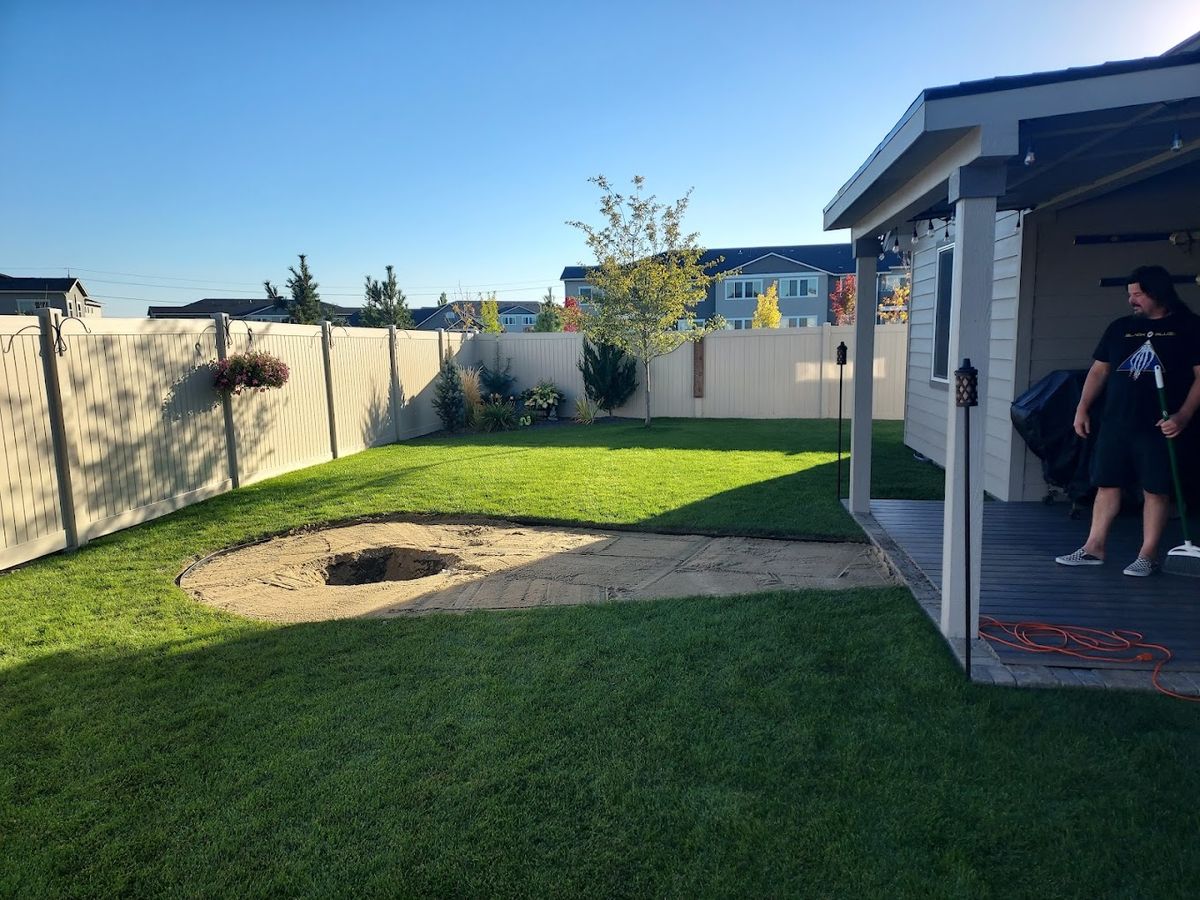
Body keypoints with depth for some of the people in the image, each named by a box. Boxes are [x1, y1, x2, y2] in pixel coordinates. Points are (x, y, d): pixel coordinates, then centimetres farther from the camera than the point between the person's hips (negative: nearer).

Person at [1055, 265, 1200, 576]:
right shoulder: (1120, 327, 12)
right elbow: (1099, 370, 15)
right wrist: (1083, 409, 7)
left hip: (1159, 428, -4)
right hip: (1115, 423, 4)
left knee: (1156, 490, 2)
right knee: (1107, 485, 6)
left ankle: (1148, 555, 11)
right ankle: (1094, 548, 13)